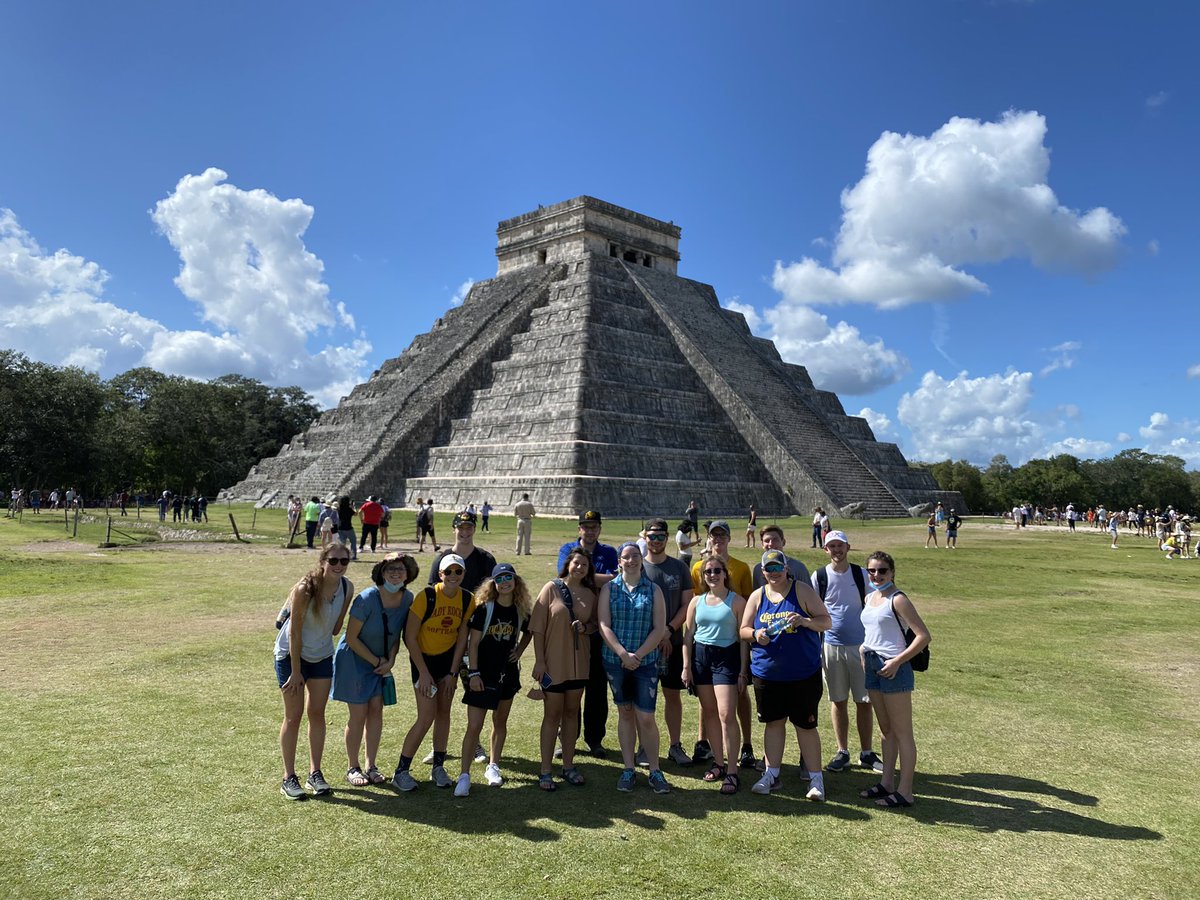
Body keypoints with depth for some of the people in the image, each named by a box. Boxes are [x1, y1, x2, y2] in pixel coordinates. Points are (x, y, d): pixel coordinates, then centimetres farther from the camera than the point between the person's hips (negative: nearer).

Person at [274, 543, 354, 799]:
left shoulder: (347, 588, -12)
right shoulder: (305, 589, -26)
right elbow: (294, 632, -21)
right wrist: (296, 672, -18)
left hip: (322, 656, 5)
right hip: (291, 655, -4)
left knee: (317, 713, 9)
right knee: (294, 716, 1)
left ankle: (315, 773, 20)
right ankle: (289, 778, 12)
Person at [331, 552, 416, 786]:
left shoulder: (407, 598, -8)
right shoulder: (367, 598, -25)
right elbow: (351, 638, -19)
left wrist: (390, 661, -7)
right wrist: (376, 661, -13)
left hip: (382, 663, 5)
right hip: (355, 659, -5)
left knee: (376, 710, 3)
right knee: (359, 715, -2)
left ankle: (371, 766, 16)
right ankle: (352, 768, 15)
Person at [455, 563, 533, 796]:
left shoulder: (520, 611, 0)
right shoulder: (484, 608, -11)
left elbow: (527, 633, 20)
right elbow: (473, 642, -10)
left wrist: (519, 651, 5)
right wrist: (473, 673, -14)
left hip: (508, 674, 4)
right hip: (483, 675, -4)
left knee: (500, 722, 16)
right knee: (474, 726, -6)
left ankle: (493, 766, 32)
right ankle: (464, 775, 2)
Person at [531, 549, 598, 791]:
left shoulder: (590, 594, 4)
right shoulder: (552, 588, -7)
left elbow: (595, 623, 15)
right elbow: (537, 626, -8)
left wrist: (585, 627, -9)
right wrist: (539, 661, -12)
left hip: (579, 662, 4)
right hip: (553, 662, -4)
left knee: (571, 713, 13)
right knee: (552, 715, 4)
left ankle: (568, 766, 25)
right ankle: (546, 771, 14)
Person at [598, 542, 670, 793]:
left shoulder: (653, 590, 1)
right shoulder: (609, 589, 2)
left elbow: (659, 629, -3)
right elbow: (604, 625, -5)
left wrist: (638, 655, -13)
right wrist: (623, 654, -15)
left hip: (646, 661, -1)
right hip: (615, 660, 1)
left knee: (646, 718, -2)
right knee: (625, 714, 10)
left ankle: (655, 771, 11)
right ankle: (629, 770, 20)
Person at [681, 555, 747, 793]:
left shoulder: (736, 601, -2)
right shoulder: (697, 601, 8)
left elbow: (744, 638, -2)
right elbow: (688, 635, 11)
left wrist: (743, 672, -6)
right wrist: (686, 666, 5)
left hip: (727, 657, -4)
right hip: (701, 656, 4)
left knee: (726, 715, -12)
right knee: (709, 713, 10)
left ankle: (731, 772, -5)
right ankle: (718, 762, 24)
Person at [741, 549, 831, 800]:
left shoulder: (802, 590, -2)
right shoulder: (757, 596, 7)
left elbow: (826, 621, -3)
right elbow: (743, 629, 10)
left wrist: (804, 621, -22)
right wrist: (755, 634, -13)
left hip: (803, 673, -3)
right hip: (767, 673, 3)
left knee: (806, 725, 2)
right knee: (773, 723, 12)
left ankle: (816, 779, 13)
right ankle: (771, 774, 23)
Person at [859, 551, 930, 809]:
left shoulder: (897, 599, -14)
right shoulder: (870, 597, 10)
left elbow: (923, 636, -18)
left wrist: (897, 661, -19)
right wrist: (865, 651, 9)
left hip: (893, 669, -8)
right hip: (873, 666, 8)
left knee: (902, 732, 1)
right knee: (886, 730, 17)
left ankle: (905, 792, 9)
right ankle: (887, 783, 27)